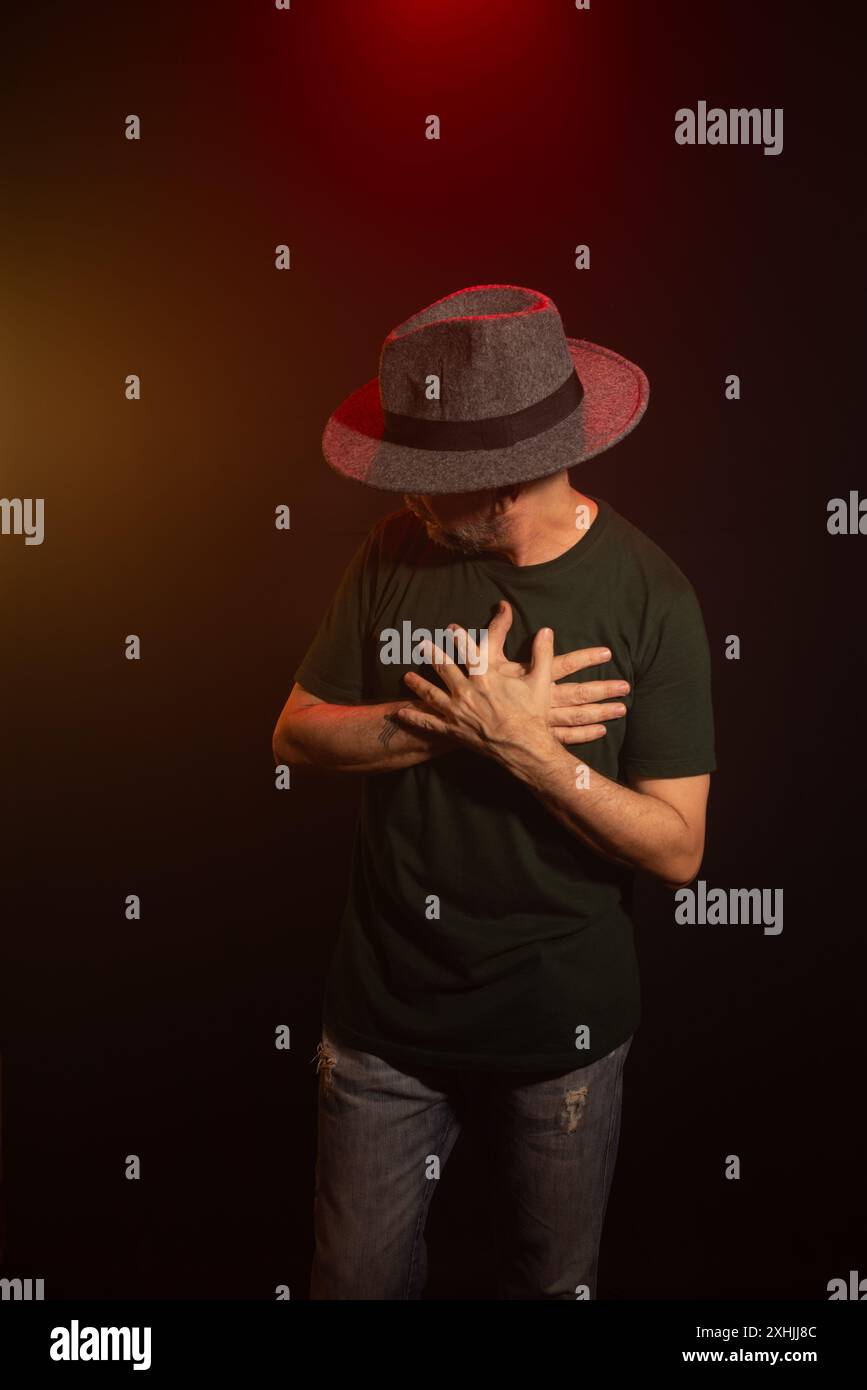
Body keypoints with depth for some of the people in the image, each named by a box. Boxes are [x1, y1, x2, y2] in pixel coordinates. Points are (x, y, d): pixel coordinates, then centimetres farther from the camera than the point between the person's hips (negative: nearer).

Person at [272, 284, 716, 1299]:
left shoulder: (647, 597, -16)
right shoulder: (397, 551, -7)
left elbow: (677, 850, -14)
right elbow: (298, 736, -7)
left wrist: (525, 748, -27)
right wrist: (459, 718, -21)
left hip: (561, 1024, -1)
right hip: (384, 1004, 2)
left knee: (553, 1277, 23)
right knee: (360, 1274, 18)